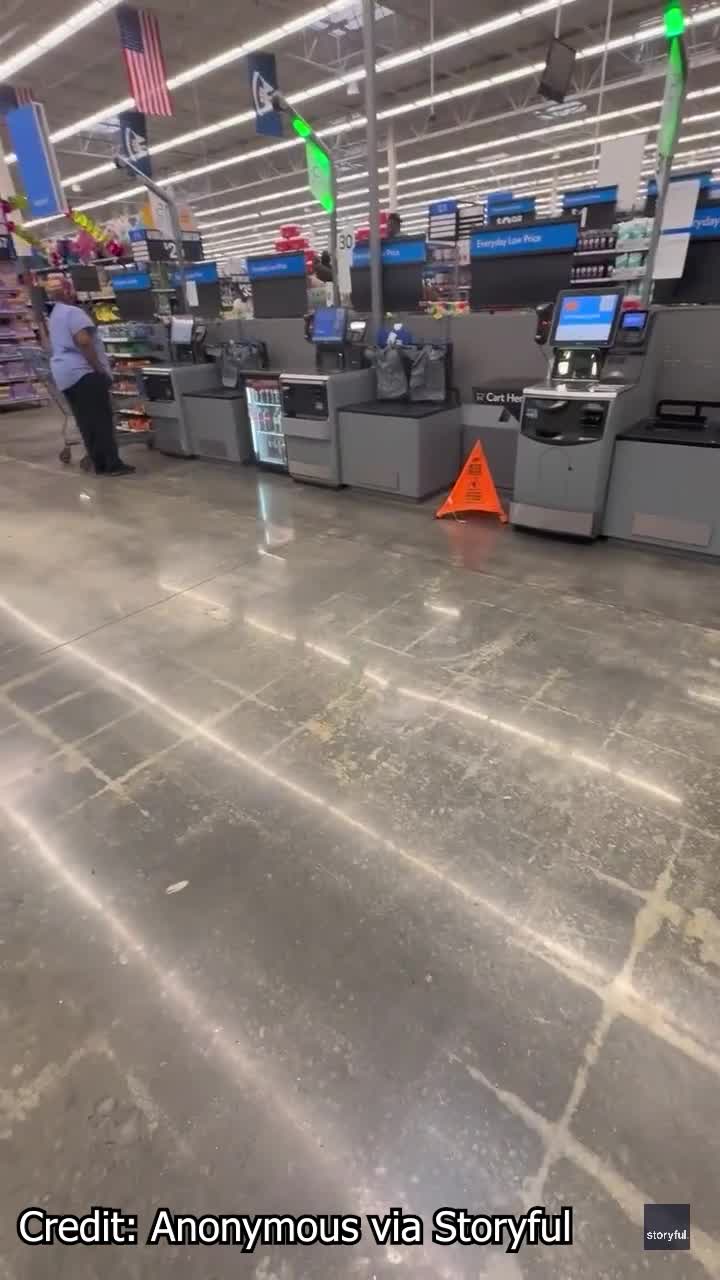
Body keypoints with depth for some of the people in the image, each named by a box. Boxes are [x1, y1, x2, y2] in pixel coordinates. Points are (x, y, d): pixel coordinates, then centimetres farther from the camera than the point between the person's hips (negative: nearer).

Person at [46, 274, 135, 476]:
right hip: (83, 372, -10)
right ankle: (112, 464, -11)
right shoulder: (73, 312, -9)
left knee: (86, 421, 8)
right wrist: (99, 368, -18)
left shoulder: (53, 316, 22)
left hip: (64, 374, 10)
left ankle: (99, 464, 9)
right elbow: (83, 341, -23)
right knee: (102, 419, -9)